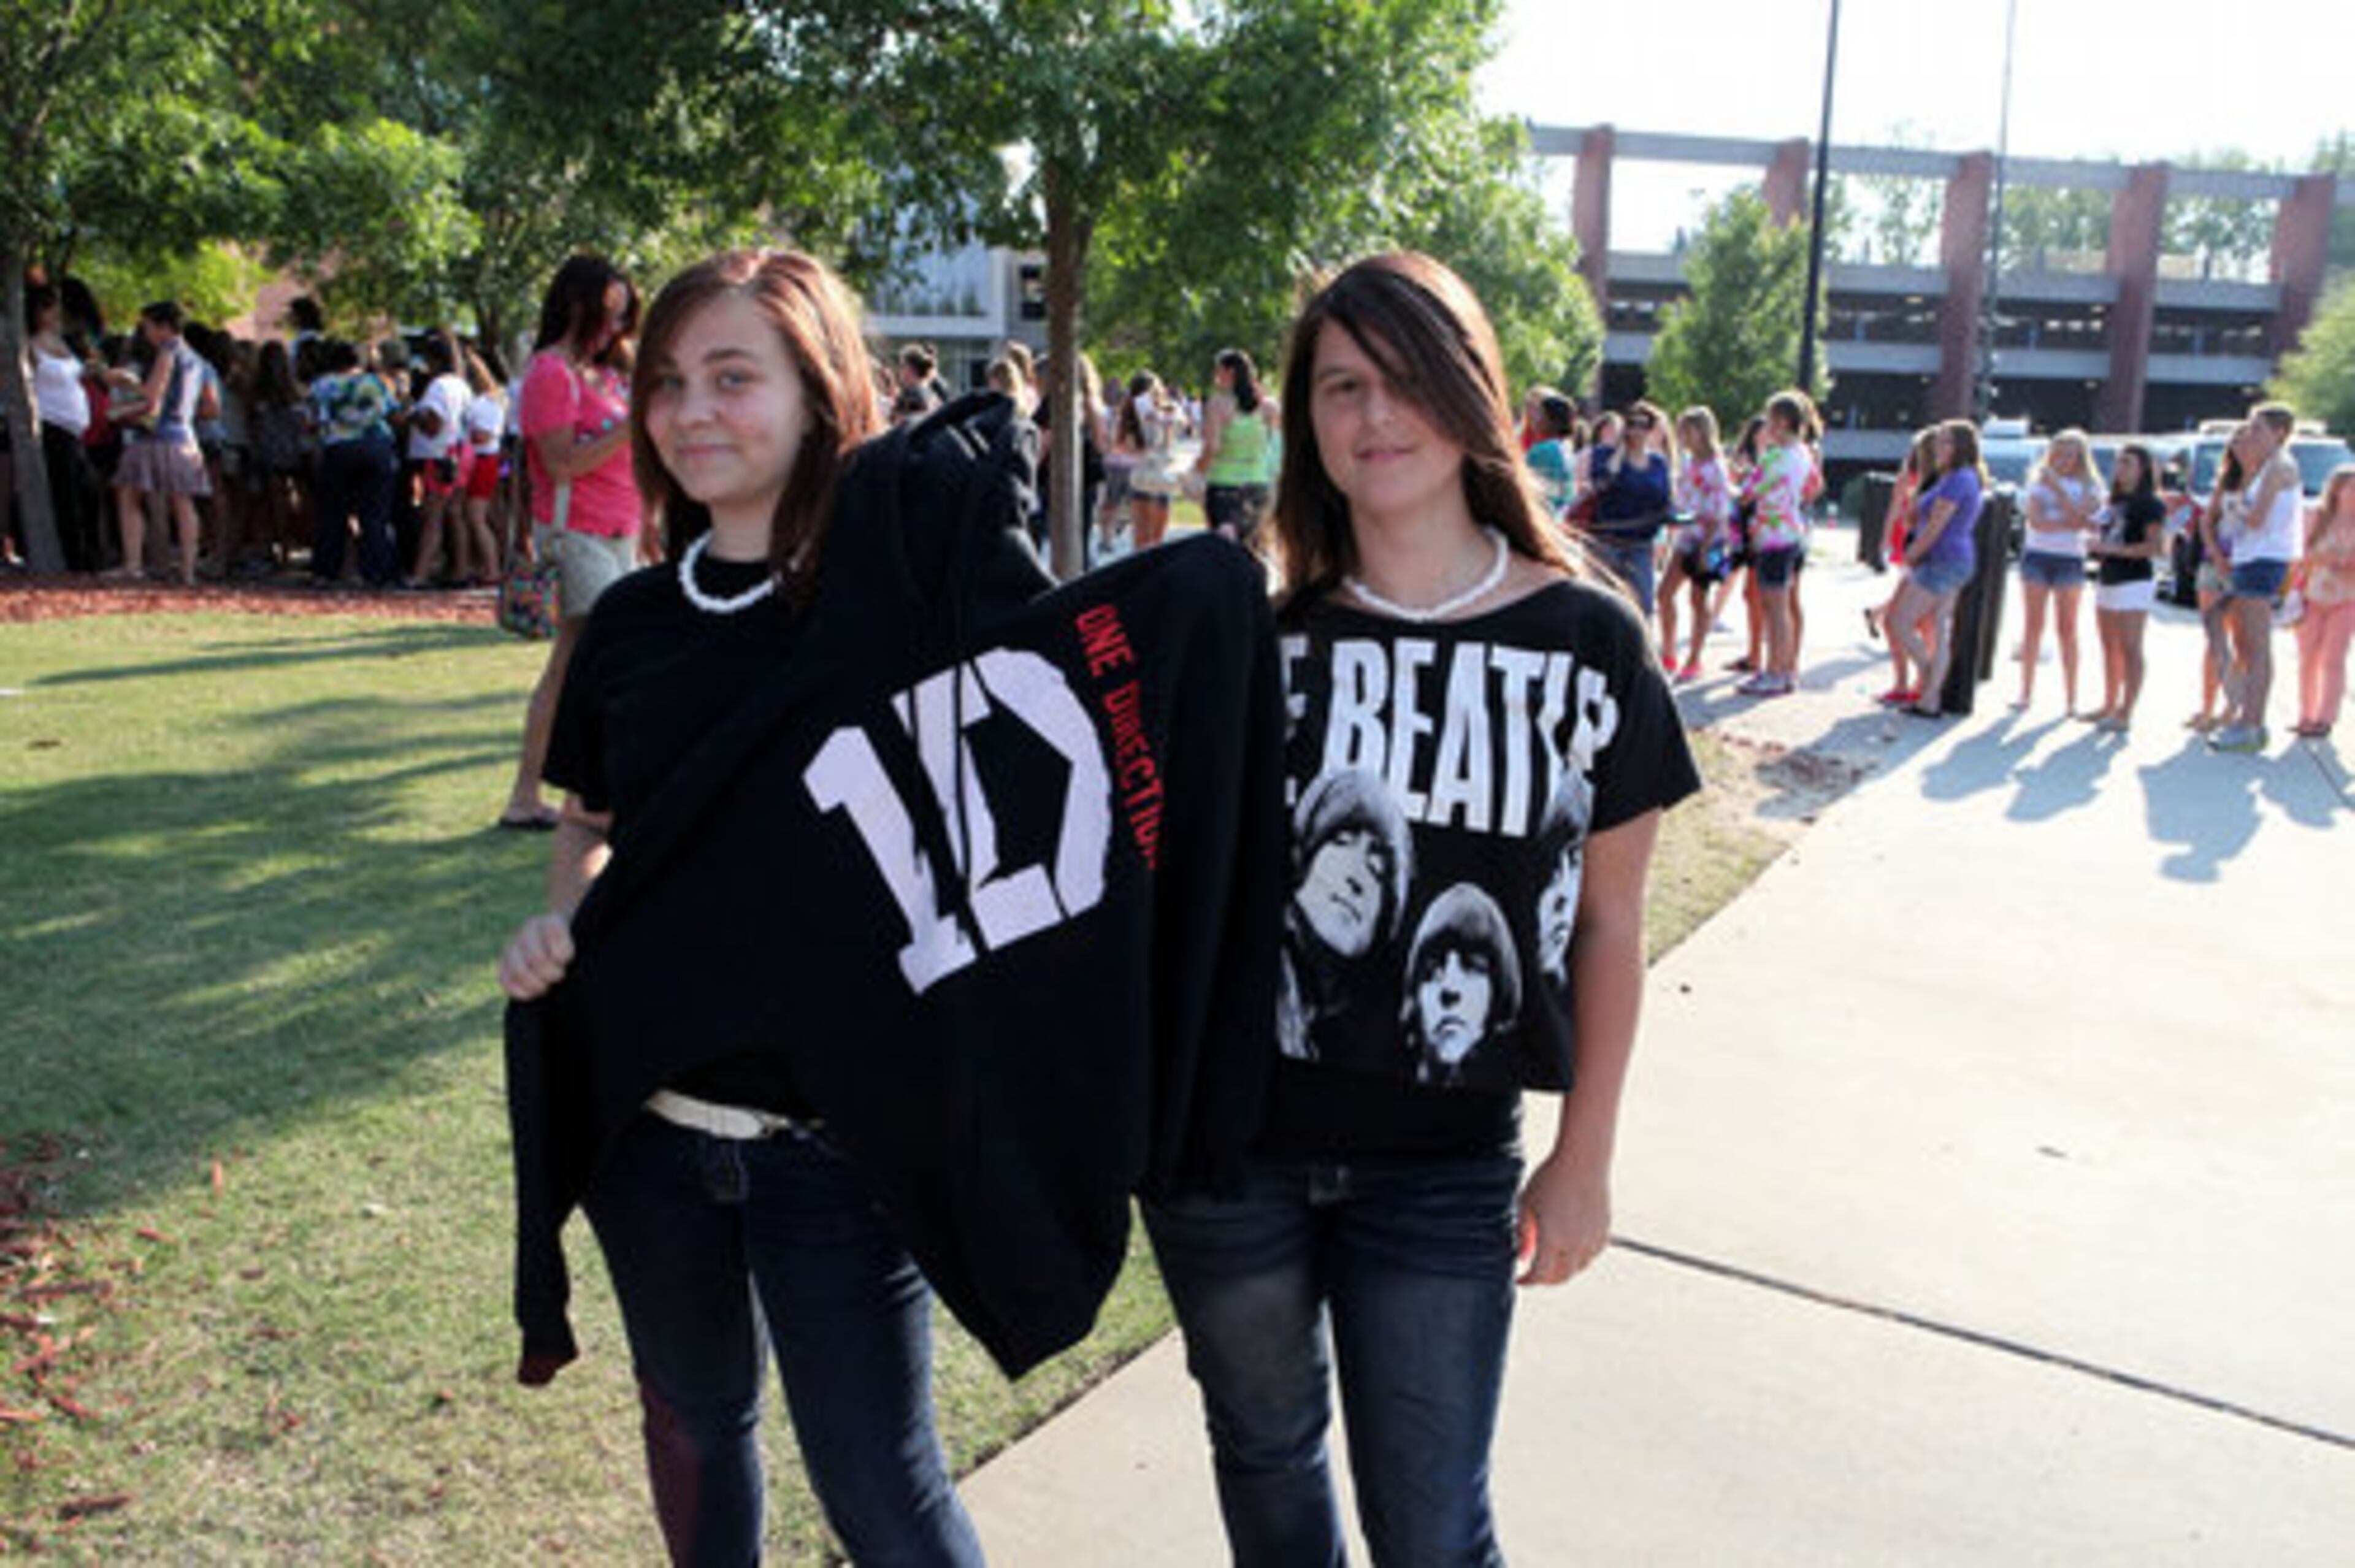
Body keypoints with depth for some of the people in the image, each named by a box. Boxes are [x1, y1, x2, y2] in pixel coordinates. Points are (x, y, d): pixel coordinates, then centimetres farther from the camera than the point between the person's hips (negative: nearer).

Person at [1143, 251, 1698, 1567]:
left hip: (1446, 1162, -1)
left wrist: (1585, 1159, 2)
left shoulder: (1587, 637, -5)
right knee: (1266, 1454, 22)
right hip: (1229, 1137, 2)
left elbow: (1610, 921, 0)